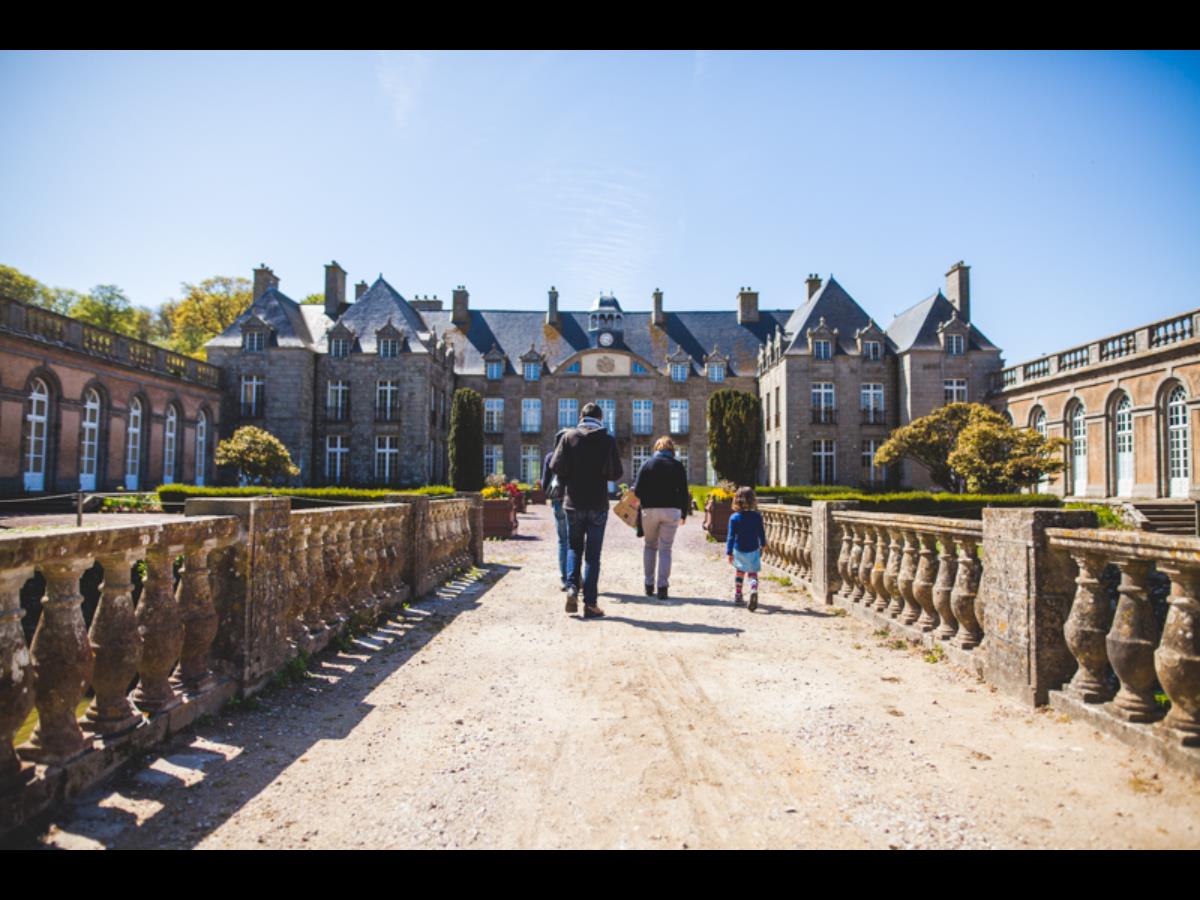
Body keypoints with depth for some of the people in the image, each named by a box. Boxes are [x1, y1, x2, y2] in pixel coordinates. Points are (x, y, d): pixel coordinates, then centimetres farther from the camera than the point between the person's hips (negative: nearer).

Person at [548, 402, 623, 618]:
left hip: (573, 503, 1)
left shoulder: (569, 437, 0)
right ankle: (590, 603, 5)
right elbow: (616, 473, -9)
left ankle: (572, 587, -1)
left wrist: (570, 478, 11)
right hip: (598, 504, -1)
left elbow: (556, 467, -8)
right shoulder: (607, 440, -3)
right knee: (593, 554, 4)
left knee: (574, 547, 18)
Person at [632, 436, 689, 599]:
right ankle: (662, 587, -2)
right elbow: (684, 492, 3)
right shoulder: (678, 466, 5)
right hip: (671, 510, 0)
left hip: (650, 509, 0)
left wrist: (643, 500, 19)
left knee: (650, 546, 15)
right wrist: (684, 514, 11)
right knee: (665, 549, 4)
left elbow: (637, 490, -2)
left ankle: (649, 585, 14)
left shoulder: (647, 463, 3)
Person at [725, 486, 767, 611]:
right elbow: (761, 533, 4)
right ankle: (754, 590, -23)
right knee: (753, 573, 5)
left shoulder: (734, 518, -10)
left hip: (739, 550, 0)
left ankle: (737, 596, 25)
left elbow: (731, 536, -10)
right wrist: (763, 544, 22)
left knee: (740, 572, 19)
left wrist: (729, 552, -5)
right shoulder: (757, 516, -7)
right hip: (753, 550, 0)